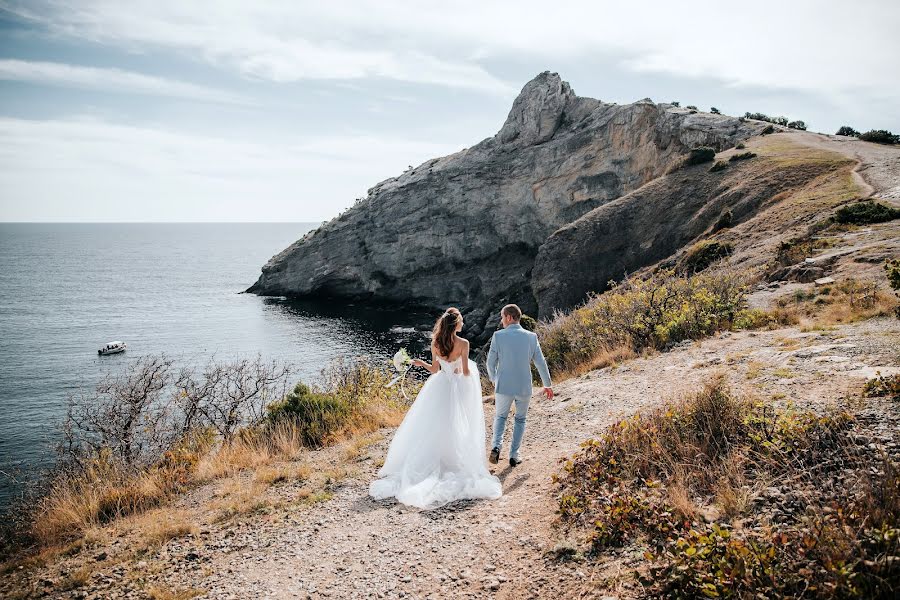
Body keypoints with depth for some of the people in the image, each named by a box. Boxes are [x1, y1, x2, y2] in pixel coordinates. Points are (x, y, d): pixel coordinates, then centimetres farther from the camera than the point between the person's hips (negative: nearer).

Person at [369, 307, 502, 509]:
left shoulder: (435, 343, -6)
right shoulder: (463, 343, -16)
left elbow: (434, 369, 0)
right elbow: (466, 372, -12)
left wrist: (421, 363, 19)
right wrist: (472, 370, 11)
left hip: (439, 386, 3)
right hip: (458, 388, -3)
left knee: (432, 428, 13)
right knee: (455, 429, 8)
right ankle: (455, 466, 13)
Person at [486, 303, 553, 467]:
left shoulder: (498, 336, -9)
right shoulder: (531, 337, -4)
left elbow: (491, 362, -5)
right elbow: (540, 363, 1)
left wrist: (494, 379, 16)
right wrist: (547, 384, 14)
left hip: (503, 386, -1)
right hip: (524, 387, 1)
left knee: (500, 417, 21)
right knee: (520, 419, 20)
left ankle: (496, 446, -1)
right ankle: (514, 456, 18)